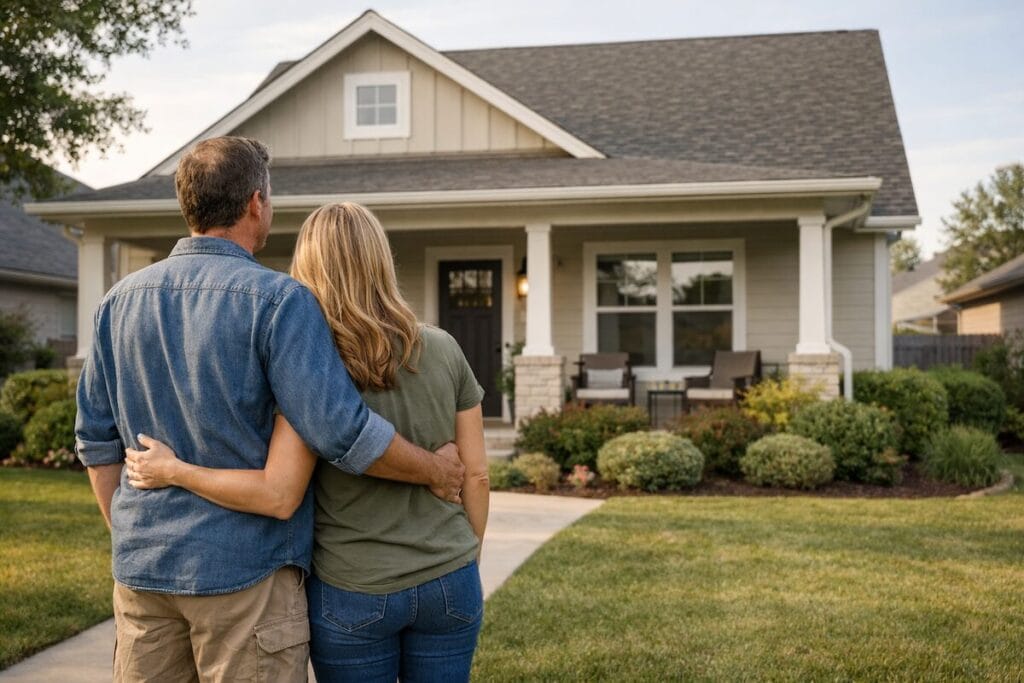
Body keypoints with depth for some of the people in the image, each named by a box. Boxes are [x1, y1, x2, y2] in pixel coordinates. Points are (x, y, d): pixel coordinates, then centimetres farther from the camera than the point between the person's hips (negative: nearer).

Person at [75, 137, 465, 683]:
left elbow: (96, 441, 10)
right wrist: (435, 471, -4)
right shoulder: (277, 300, -13)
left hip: (141, 570, 6)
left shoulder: (120, 301, 5)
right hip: (243, 570, -5)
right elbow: (341, 432, -19)